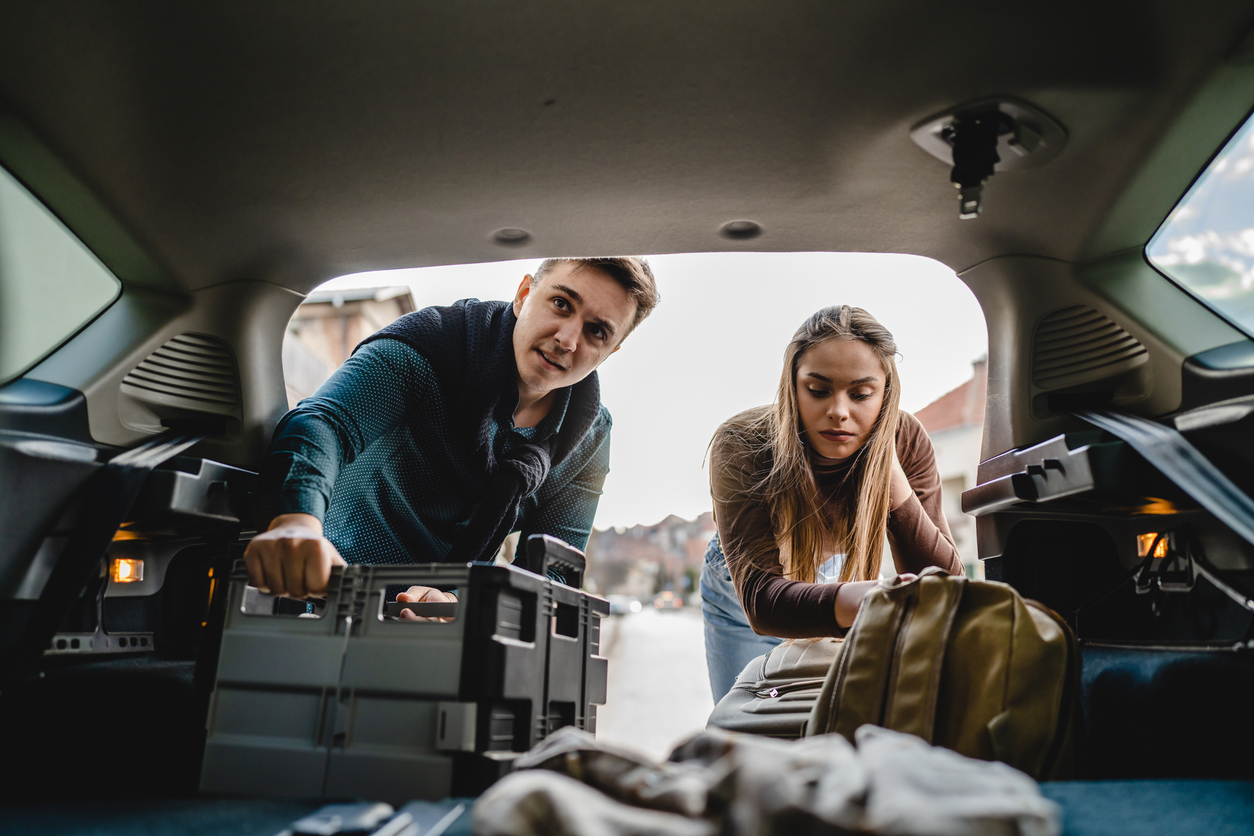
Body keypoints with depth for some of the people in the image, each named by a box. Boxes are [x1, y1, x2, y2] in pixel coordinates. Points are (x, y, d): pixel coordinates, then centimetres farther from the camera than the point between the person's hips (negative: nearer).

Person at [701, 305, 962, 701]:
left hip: (838, 580, 2)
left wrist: (891, 476, -41)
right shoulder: (741, 445, -36)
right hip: (741, 596, -2)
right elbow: (760, 598, -47)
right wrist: (849, 601, -68)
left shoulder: (904, 440, -26)